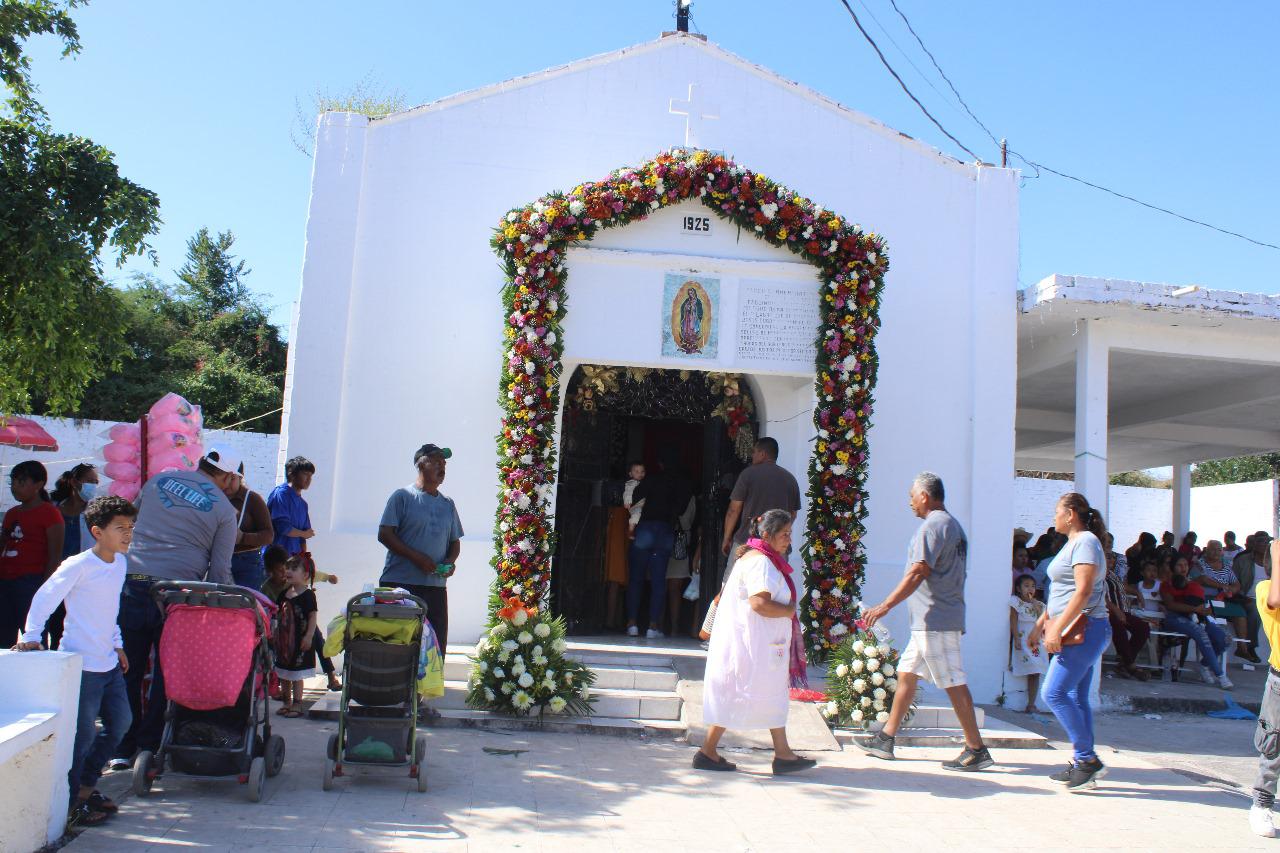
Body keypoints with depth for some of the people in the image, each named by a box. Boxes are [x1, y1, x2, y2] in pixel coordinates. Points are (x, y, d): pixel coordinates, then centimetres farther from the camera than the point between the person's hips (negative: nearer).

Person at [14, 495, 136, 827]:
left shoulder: (119, 563, 9)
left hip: (109, 662, 8)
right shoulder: (77, 566, -16)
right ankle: (71, 800, 15)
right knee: (83, 734, -2)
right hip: (83, 664, -8)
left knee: (119, 722, 14)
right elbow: (43, 599, -11)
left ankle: (86, 785, 30)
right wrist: (31, 636, -13)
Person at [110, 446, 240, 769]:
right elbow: (219, 570, 2)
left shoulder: (158, 480, 14)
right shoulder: (224, 509, 5)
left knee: (128, 670, 10)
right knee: (167, 671, 10)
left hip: (133, 582, 3)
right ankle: (150, 748, 13)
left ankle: (123, 748, 15)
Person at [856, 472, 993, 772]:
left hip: (935, 620, -10)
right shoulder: (954, 526, 17)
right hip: (934, 620, 10)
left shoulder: (932, 526, -14)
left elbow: (917, 573, -22)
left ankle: (976, 750, 1)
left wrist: (884, 607, -22)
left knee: (954, 683, -5)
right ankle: (885, 739, 18)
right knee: (906, 674, 13)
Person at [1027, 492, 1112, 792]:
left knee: (1054, 693, -13)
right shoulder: (1074, 543, 20)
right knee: (1075, 697, 10)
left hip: (1084, 629, -10)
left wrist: (1057, 629, -24)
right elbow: (1060, 594, 25)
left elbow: (1083, 591, -22)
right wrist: (1040, 624, 23)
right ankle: (1083, 766, 13)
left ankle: (1087, 759, -8)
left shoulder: (1085, 542, -12)